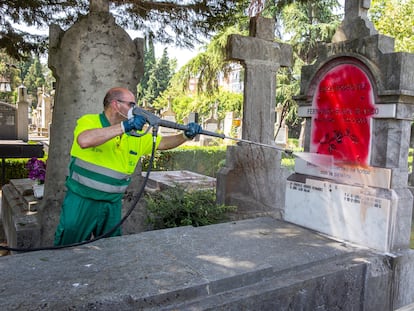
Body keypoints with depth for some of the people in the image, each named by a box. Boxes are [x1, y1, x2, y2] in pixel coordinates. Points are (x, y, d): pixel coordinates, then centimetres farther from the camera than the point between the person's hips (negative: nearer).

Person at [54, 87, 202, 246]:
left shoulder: (136, 135, 4)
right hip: (81, 201, -4)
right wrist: (125, 126, -33)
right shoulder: (89, 121, -11)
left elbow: (163, 143, 10)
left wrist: (186, 135, -7)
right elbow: (84, 141, -32)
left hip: (113, 205, 5)